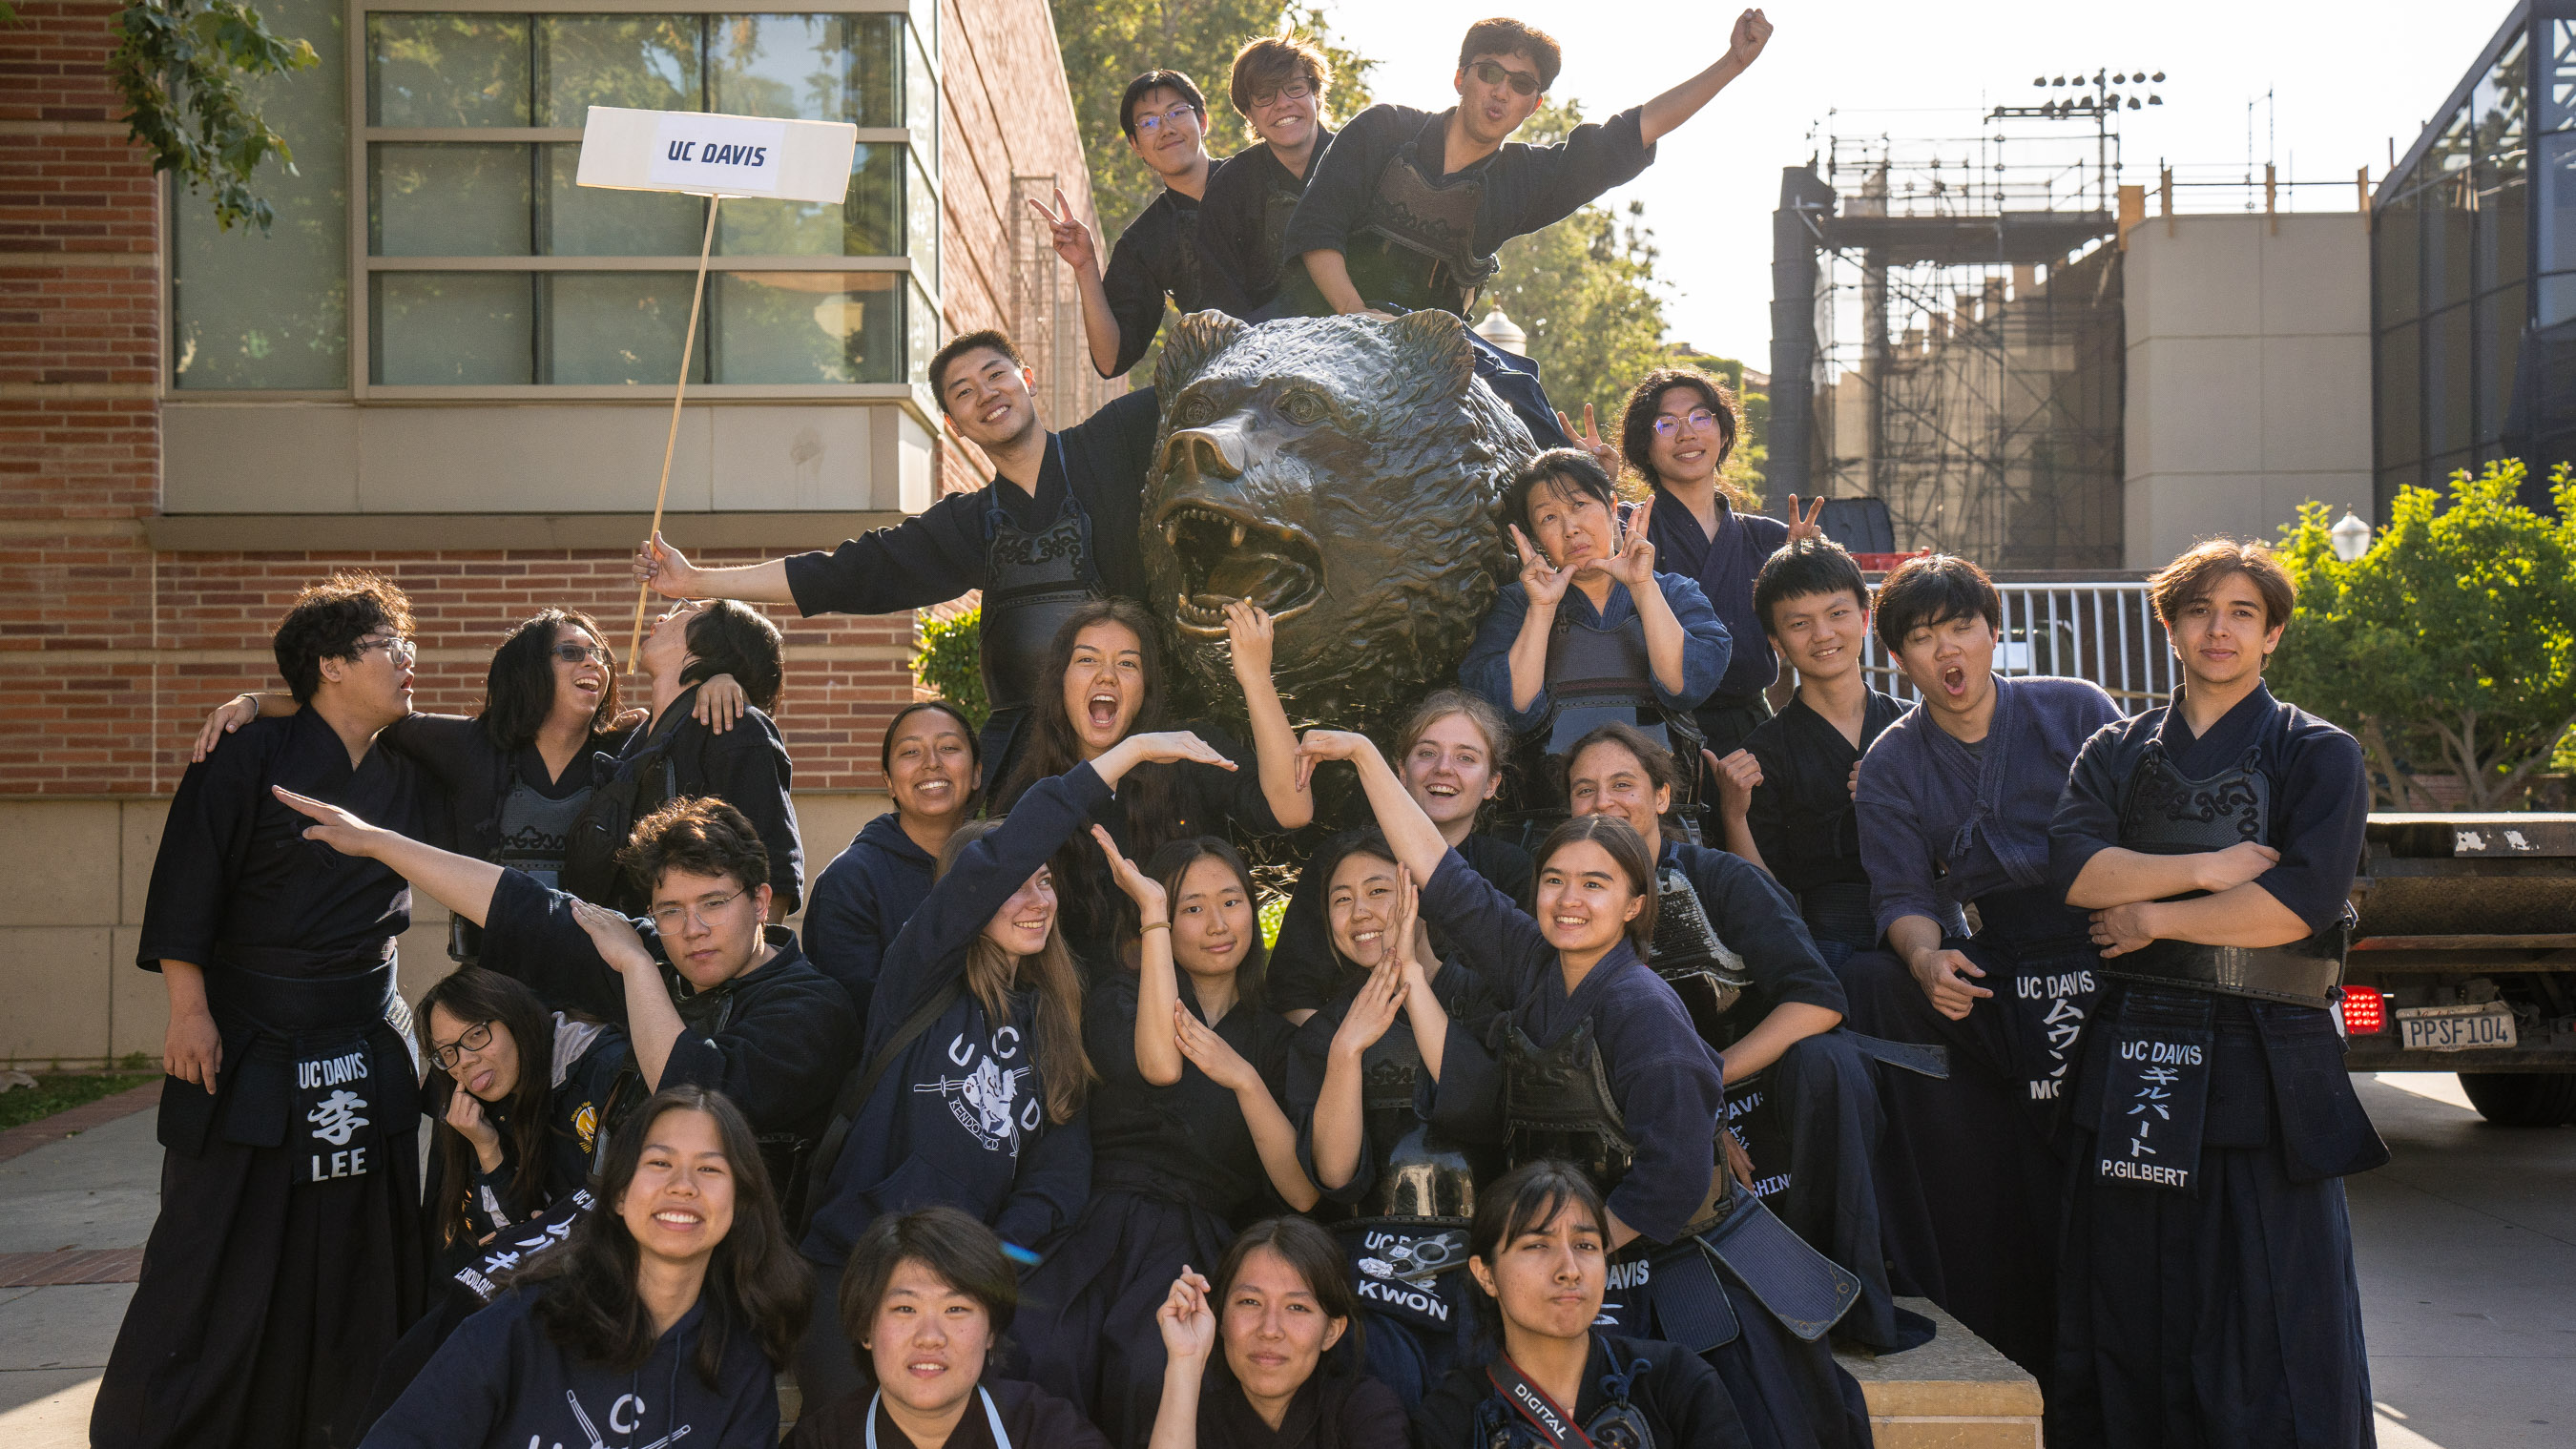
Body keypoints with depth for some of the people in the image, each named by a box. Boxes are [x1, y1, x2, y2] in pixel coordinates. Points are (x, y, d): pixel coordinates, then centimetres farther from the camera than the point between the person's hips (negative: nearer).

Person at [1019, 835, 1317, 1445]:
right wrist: (1151, 911, -9)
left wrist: (1245, 1080, -9)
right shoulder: (1118, 997, 14)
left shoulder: (1274, 1038, 16)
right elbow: (1158, 1065, -13)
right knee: (1032, 1356, -34)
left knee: (1155, 1366, -34)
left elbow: (1304, 1193, 5)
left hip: (1206, 1245, 1)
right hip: (1105, 1227, -1)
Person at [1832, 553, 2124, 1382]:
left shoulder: (2076, 711, 4)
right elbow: (1904, 895, 1)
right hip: (1997, 979, 2)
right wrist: (1926, 957, -21)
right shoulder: (1890, 767, 8)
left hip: (2114, 967, -2)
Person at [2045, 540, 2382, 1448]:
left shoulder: (2319, 756, 5)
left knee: (2277, 1306, -3)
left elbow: (2300, 902, -10)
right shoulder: (2118, 751, 14)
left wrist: (2154, 914, -6)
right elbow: (2073, 868, -4)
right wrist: (2209, 870, -11)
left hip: (2266, 1065, -3)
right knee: (2128, 1313, 6)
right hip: (2133, 1057, 3)